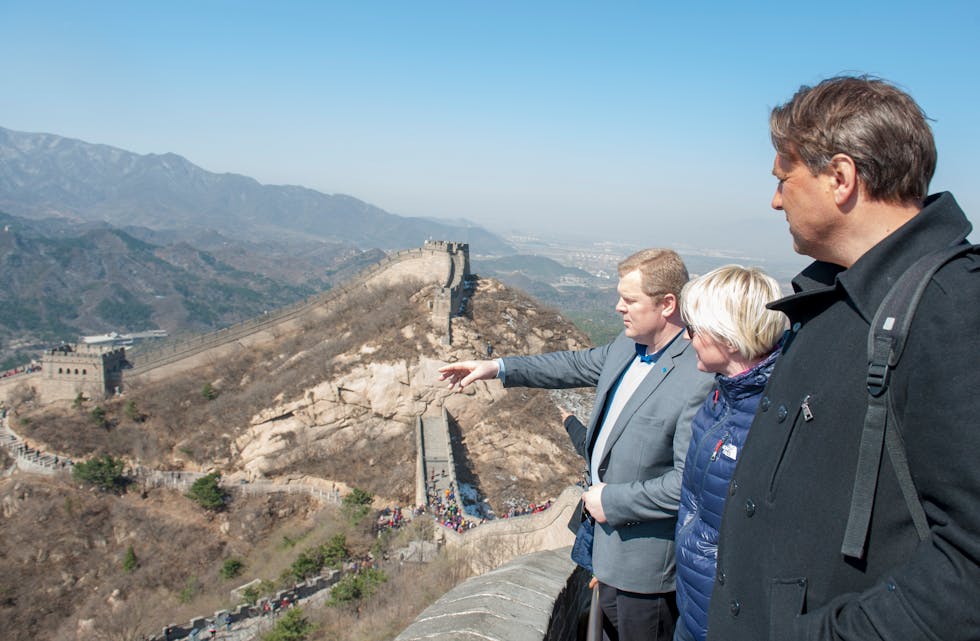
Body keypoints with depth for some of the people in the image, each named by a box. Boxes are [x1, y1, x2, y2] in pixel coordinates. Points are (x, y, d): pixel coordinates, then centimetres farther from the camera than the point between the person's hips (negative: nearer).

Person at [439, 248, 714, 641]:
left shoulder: (699, 380, -30)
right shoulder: (627, 346, -3)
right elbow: (580, 364, 13)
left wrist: (612, 501, -20)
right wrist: (496, 368, 10)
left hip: (645, 556, -8)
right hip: (610, 533, 8)